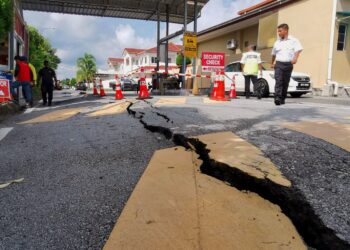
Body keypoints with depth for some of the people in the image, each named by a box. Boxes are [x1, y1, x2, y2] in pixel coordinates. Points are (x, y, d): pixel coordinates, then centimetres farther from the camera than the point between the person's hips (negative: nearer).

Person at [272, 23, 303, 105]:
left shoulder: (293, 40, 8)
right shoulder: (277, 42, 17)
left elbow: (298, 50, -5)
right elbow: (273, 54, 29)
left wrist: (295, 58, -23)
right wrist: (272, 63, 33)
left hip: (288, 64, -1)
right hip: (278, 64, 1)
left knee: (285, 83, 4)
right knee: (278, 81, -15)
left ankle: (282, 99, 13)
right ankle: (277, 98, -25)